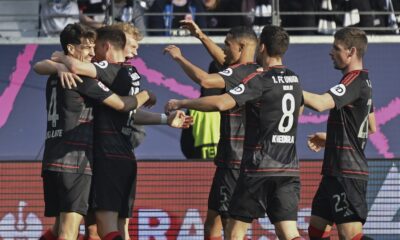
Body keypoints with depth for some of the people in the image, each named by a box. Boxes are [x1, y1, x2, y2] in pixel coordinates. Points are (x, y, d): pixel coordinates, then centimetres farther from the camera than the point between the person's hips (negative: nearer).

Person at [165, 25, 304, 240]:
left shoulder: (259, 81, -11)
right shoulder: (294, 79, 11)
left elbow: (221, 103, -24)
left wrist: (181, 103, -13)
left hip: (259, 168, -6)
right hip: (289, 170, 6)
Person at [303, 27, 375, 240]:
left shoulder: (354, 81, -16)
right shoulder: (363, 81, 17)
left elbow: (320, 104, -32)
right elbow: (371, 128, 27)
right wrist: (329, 137, 24)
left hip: (346, 173, -11)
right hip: (336, 172, 11)